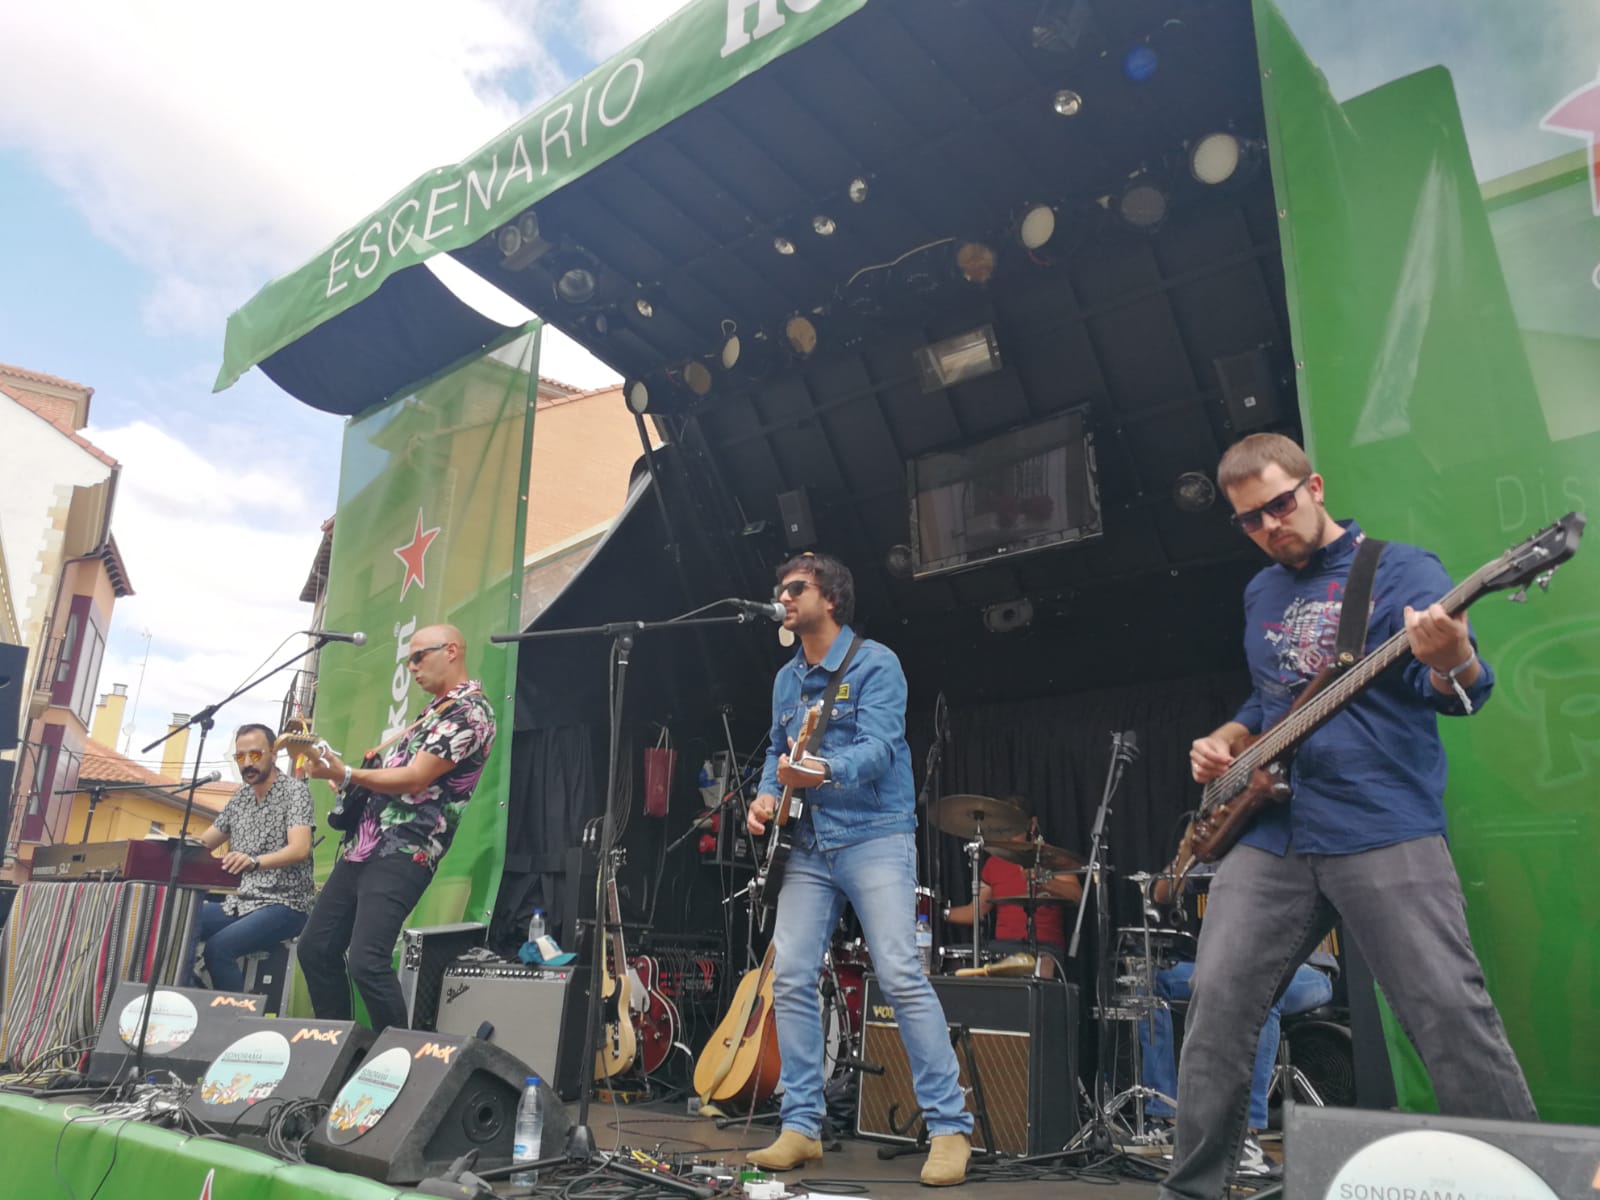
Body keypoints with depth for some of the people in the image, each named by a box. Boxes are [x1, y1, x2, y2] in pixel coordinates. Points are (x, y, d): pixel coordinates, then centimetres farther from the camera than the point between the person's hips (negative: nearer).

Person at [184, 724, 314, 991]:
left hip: (283, 904, -7)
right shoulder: (239, 798, 13)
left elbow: (300, 849, -23)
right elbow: (201, 845, 14)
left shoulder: (294, 790, -8)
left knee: (218, 947, -28)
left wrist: (254, 861, -41)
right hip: (240, 902, 7)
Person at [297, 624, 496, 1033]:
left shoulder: (470, 712, -11)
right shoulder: (435, 708, 20)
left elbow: (414, 779, -19)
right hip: (365, 846, 10)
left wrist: (346, 775, -21)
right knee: (315, 948, 12)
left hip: (403, 854, -10)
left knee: (366, 962, -19)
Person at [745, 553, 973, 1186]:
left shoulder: (874, 662, -7)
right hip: (809, 847, 6)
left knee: (900, 976, -12)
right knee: (790, 979, 0)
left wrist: (825, 771, -37)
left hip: (875, 837, -6)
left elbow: (880, 746, -19)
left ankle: (950, 1128, -1)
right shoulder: (786, 679, 14)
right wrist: (766, 794, 0)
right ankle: (802, 1126, 11)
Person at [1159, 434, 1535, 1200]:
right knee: (1217, 1009, 1)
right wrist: (1230, 740, 7)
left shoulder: (1401, 569, -3)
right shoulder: (1261, 593, 16)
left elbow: (1460, 692, -13)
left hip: (1384, 830, -5)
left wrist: (1452, 664, -36)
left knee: (1453, 1018, -6)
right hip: (1271, 834, 5)